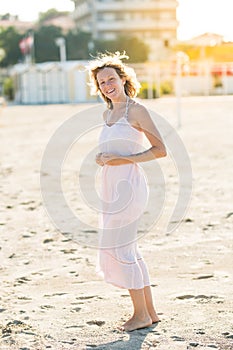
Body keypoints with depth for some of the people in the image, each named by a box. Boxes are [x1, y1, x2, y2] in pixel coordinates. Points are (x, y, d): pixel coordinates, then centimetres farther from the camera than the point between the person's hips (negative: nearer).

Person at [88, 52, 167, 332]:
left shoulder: (136, 110, -9)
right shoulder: (107, 114, 14)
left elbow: (160, 150, -11)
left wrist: (123, 160, -17)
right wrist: (101, 159, 3)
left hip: (128, 184, -9)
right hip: (112, 187, 9)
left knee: (118, 248, -6)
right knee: (128, 250, 11)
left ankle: (141, 314, 4)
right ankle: (150, 311, 20)